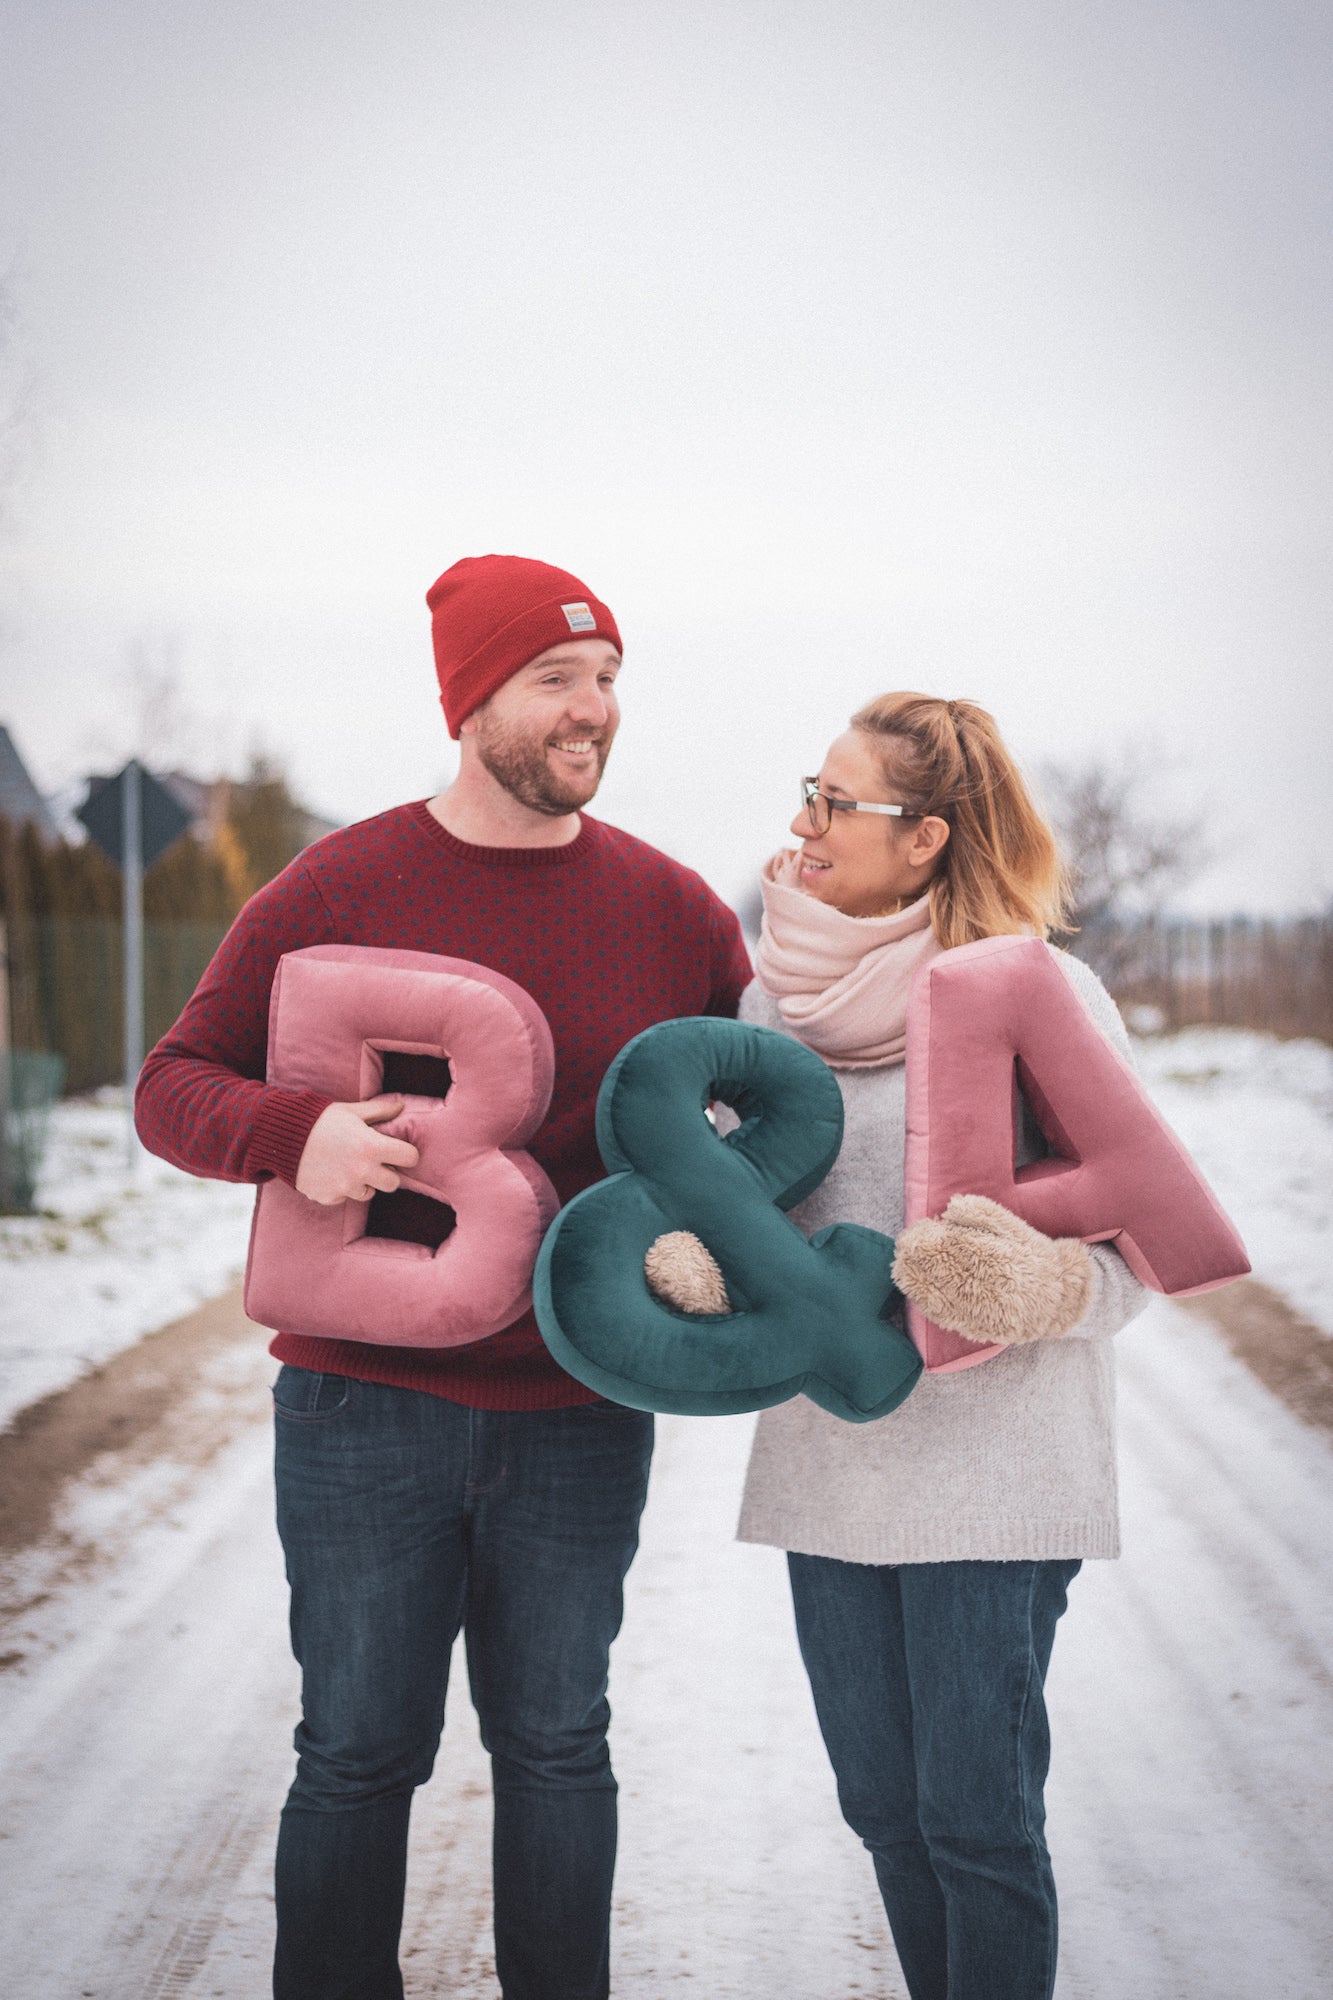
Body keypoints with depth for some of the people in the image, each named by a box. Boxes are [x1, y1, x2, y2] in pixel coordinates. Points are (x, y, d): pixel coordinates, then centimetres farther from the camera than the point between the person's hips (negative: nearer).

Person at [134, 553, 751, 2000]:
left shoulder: (671, 908, 3)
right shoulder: (335, 889, -3)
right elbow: (174, 1083, 0)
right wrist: (296, 1135, -21)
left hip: (581, 1413, 2)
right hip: (364, 1405, -2)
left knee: (557, 1745, 13)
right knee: (358, 1753, 6)